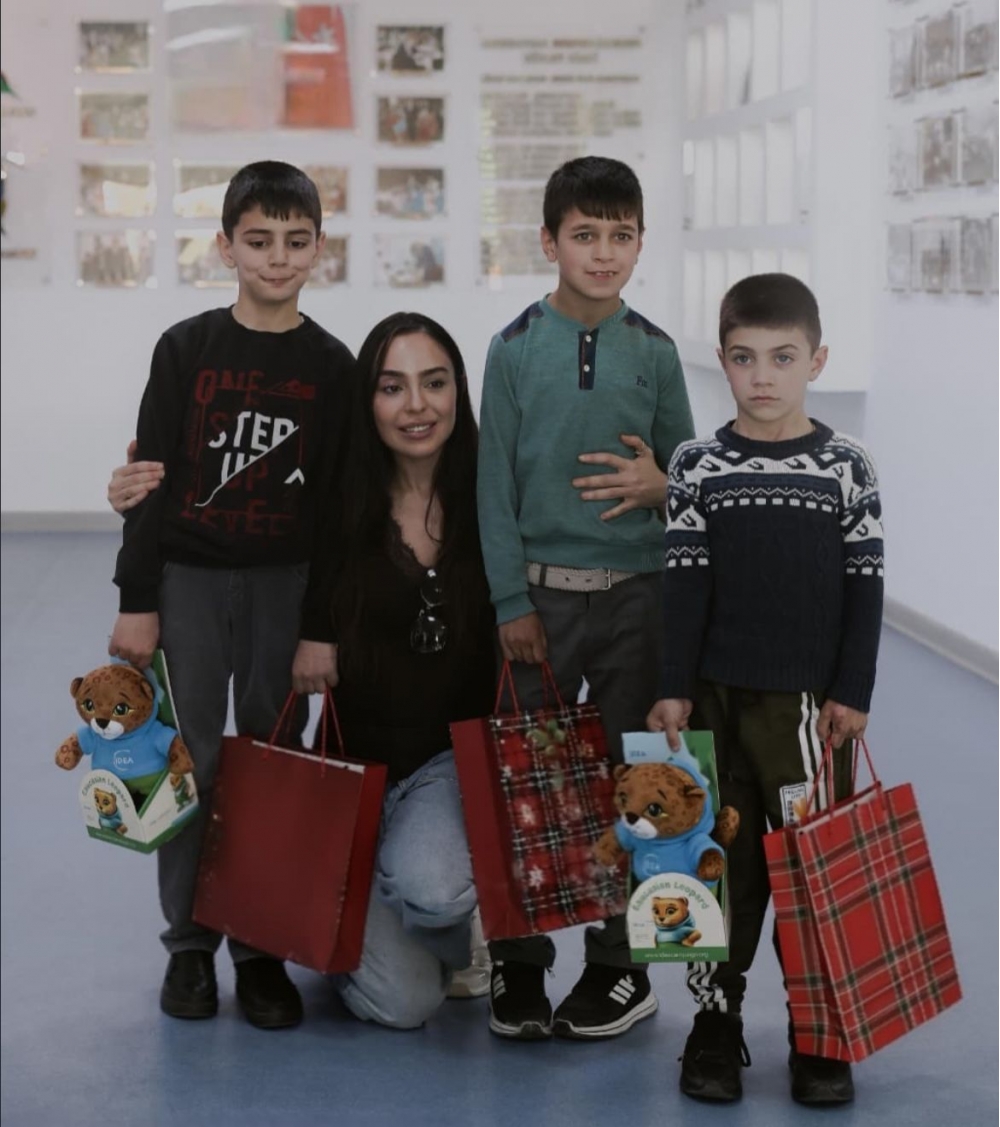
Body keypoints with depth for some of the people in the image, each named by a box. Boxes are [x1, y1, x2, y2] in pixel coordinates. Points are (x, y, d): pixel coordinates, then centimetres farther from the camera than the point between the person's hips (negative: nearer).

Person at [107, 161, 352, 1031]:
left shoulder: (332, 366, -1)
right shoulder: (187, 348, -2)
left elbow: (337, 505, -1)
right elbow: (150, 478, -2)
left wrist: (322, 628, -4)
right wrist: (136, 600, -5)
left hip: (285, 583, 1)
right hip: (189, 576, 0)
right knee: (192, 764, 3)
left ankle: (262, 946, 16)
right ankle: (189, 942, 16)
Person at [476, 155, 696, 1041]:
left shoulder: (654, 352, 3)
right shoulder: (515, 348, -1)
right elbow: (496, 485, -2)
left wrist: (659, 483, -13)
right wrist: (511, 602, -7)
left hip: (635, 594, 1)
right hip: (542, 592, -1)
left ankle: (618, 966, 18)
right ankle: (519, 965, 16)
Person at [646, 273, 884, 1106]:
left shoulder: (846, 467, 0)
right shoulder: (699, 466, 0)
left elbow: (865, 587, 1)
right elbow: (685, 584, 0)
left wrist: (853, 693, -3)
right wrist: (675, 689, -4)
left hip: (811, 700, 0)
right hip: (718, 695, 1)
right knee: (721, 860, 7)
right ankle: (715, 1021, 19)